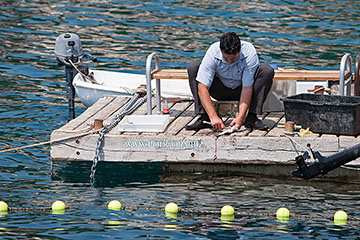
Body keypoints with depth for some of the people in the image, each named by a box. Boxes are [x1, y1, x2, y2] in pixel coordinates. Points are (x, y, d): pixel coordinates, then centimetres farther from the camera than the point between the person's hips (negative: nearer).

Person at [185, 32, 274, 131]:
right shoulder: (212, 53, -29)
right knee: (193, 68, -24)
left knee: (267, 70, -28)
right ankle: (204, 118, -23)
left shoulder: (249, 53, -29)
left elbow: (247, 88, -30)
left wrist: (240, 117, -41)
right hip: (220, 91, 0)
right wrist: (213, 116, -41)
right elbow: (202, 87, -31)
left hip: (241, 90, 0)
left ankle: (252, 118, -23)